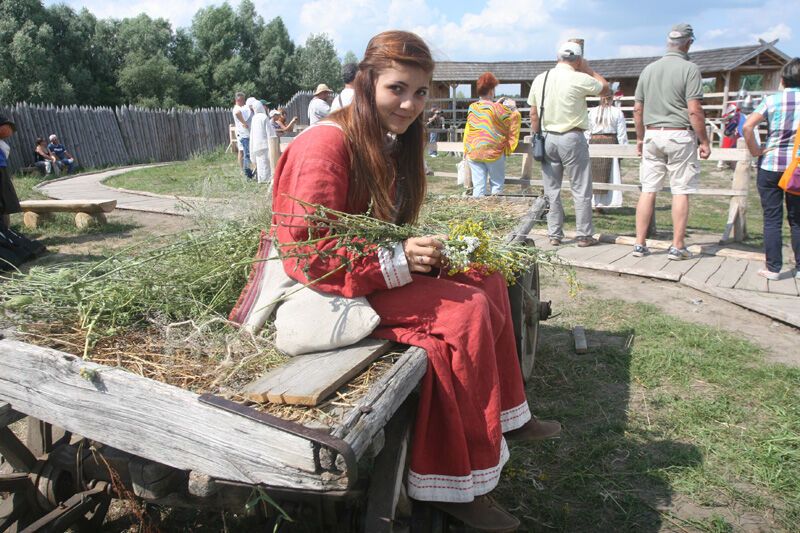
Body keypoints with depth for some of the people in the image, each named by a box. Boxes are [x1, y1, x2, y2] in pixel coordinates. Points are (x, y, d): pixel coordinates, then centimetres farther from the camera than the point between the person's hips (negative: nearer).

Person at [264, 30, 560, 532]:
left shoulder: (391, 141, 7)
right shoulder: (326, 145, -21)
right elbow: (309, 256, -24)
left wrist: (422, 247, -6)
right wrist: (396, 262, -28)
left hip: (380, 264, 9)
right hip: (330, 287, -9)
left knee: (487, 278, 3)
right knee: (465, 310, -21)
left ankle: (505, 413, 15)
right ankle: (455, 484, -11)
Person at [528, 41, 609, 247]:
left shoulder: (539, 79, 6)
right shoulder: (579, 79, -10)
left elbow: (533, 114, 9)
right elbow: (605, 87, 7)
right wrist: (587, 69, 14)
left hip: (547, 137, 5)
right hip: (572, 138, -5)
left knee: (551, 190, 10)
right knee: (581, 190, 4)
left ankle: (554, 234, 13)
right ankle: (584, 235, 8)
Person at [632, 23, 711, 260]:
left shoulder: (649, 69, 9)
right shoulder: (689, 69, -6)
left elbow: (637, 109, 11)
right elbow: (694, 111, -12)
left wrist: (640, 138, 21)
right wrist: (704, 141, -4)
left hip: (652, 135, 4)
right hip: (680, 135, -4)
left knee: (648, 190, 5)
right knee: (681, 191, 2)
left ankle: (640, 244, 6)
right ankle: (678, 247, 5)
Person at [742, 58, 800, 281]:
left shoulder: (771, 100, -3)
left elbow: (747, 126, -15)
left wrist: (755, 151, -4)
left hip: (771, 164, -2)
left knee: (772, 219, 4)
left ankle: (773, 268, 6)